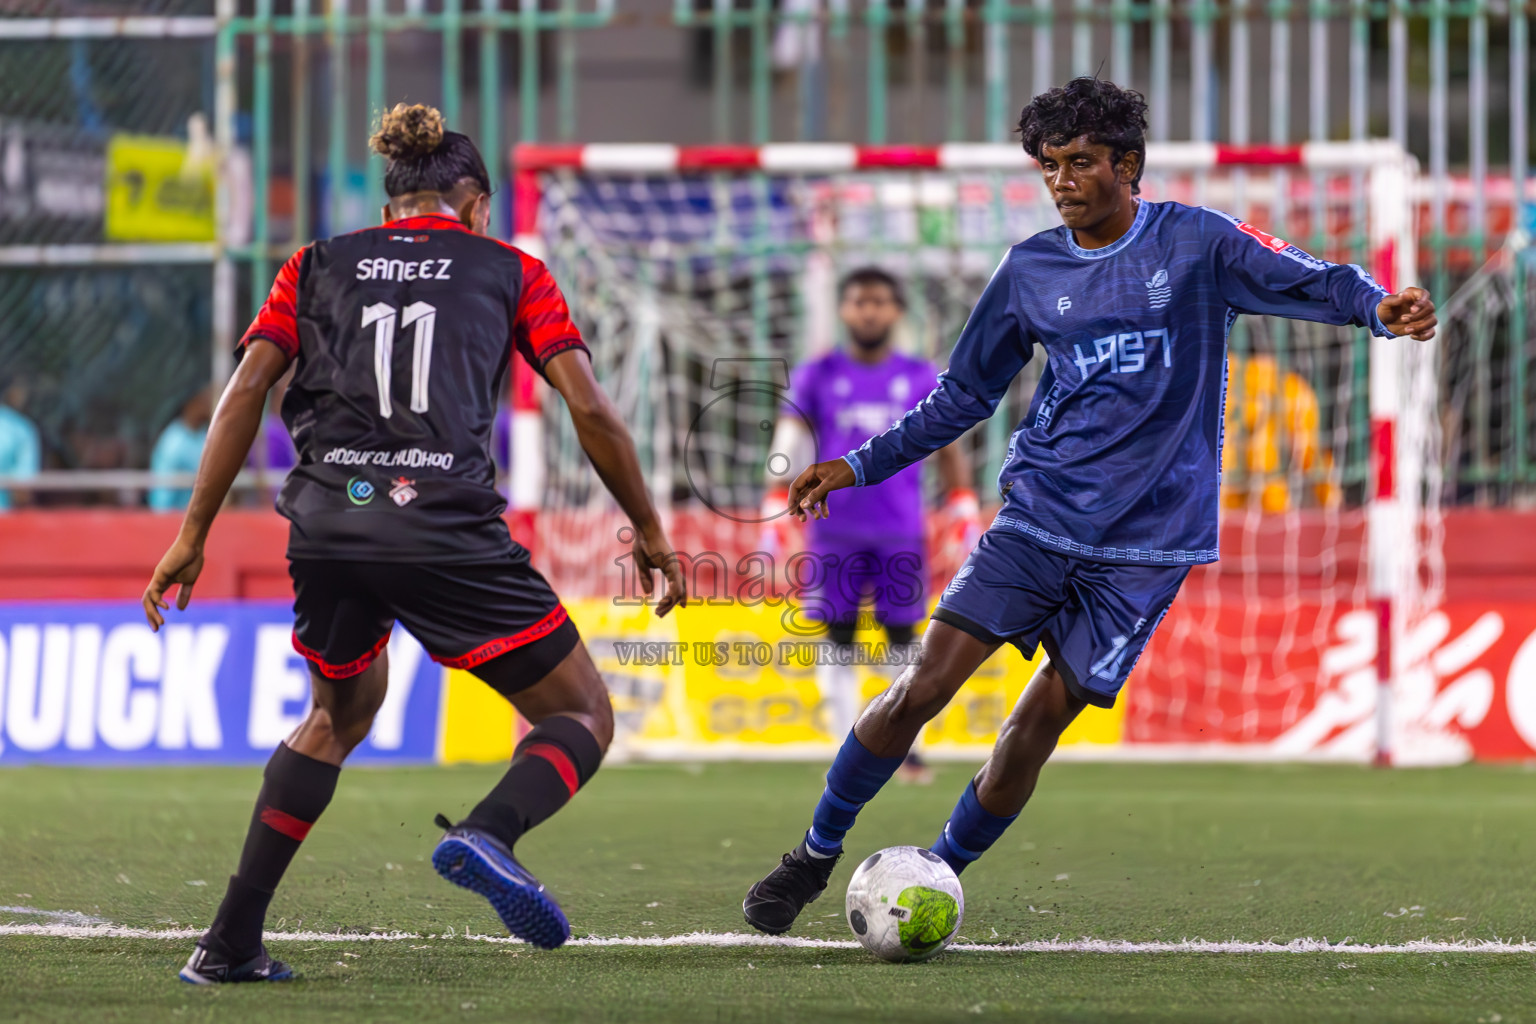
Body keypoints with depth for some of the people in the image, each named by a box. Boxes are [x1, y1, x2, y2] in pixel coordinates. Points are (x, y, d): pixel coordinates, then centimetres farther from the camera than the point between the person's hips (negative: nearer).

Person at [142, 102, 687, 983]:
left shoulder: (317, 268, 19)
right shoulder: (509, 272, 14)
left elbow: (247, 390, 7)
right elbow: (590, 408, 6)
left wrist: (193, 534, 8)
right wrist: (650, 532, 15)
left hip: (327, 526, 4)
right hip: (450, 534, -4)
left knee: (341, 715, 29)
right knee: (584, 717, 9)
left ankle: (231, 943, 20)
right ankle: (487, 834, -24)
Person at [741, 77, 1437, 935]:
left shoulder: (1195, 242, -2)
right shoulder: (1030, 271, 8)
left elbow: (1310, 283, -12)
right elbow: (965, 395, 18)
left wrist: (1377, 307, -34)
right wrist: (862, 466, 13)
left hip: (1147, 543, -2)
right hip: (1038, 518, 2)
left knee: (1038, 726, -4)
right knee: (923, 687, -9)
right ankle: (817, 855, 6)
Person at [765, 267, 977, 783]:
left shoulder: (922, 379, 6)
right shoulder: (815, 377, 4)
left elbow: (950, 451, 11)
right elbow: (785, 446, 2)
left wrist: (967, 522, 5)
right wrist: (775, 519, -8)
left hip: (901, 532, 0)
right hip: (835, 531, 0)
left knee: (902, 639, -1)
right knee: (838, 639, -1)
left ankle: (907, 746, 6)